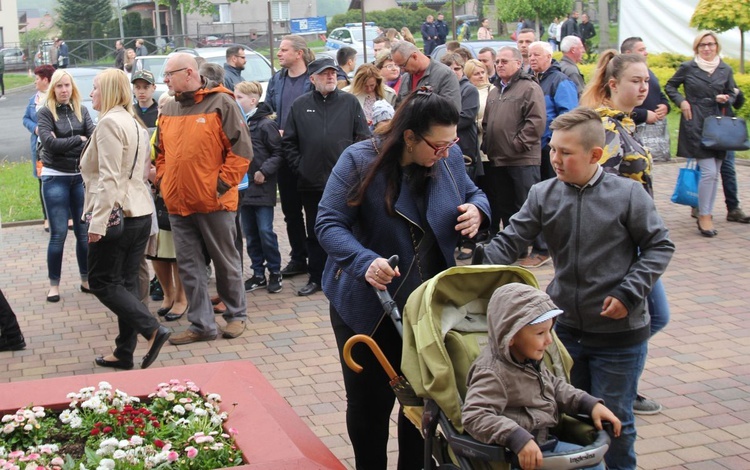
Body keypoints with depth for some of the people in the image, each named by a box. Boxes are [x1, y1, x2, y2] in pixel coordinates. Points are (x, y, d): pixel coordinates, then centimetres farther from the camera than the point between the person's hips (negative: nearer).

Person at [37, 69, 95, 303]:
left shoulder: (81, 111, 6)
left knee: (84, 231, 7)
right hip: (55, 178, -3)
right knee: (58, 233, -2)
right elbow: (49, 143, -17)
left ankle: (85, 279, 20)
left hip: (81, 176, 3)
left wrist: (64, 143, -20)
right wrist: (78, 140, -9)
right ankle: (54, 284, 10)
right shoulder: (45, 112, -4)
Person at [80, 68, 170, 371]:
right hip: (140, 211, 9)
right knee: (126, 283, 11)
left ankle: (152, 330, -11)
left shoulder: (109, 122, -14)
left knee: (102, 281, 0)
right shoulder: (135, 123, 15)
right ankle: (124, 352, 14)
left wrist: (98, 221, -22)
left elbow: (108, 178, -21)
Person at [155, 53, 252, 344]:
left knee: (226, 262, 8)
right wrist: (162, 181, 8)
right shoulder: (168, 110, 11)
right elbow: (161, 152, 21)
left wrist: (224, 182, -13)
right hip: (177, 203, 6)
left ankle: (236, 315, 26)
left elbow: (241, 148, -10)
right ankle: (201, 324, 17)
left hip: (214, 202, -6)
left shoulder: (221, 103, -8)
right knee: (188, 266, 8)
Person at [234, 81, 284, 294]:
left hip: (262, 188, -6)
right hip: (243, 188, 6)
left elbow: (278, 154, -8)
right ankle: (258, 274, 20)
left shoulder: (266, 124, -9)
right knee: (250, 233, 10)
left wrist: (264, 171, -16)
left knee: (265, 231, -3)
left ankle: (274, 272, 10)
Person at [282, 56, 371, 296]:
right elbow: (289, 142, 8)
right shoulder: (300, 105, 5)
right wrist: (299, 166, 0)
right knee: (315, 232, 10)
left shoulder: (350, 102, 2)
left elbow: (363, 137, 1)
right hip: (311, 182, 2)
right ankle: (316, 278, 20)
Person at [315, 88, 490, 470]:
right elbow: (328, 223, -20)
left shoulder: (450, 158, -4)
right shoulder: (360, 160, -17)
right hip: (368, 306, -3)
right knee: (369, 402, 11)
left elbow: (472, 194, 14)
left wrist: (477, 209, -12)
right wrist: (364, 262, -38)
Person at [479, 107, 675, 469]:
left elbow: (659, 246, -5)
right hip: (565, 328, 4)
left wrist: (629, 293, -15)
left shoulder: (627, 194, -11)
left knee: (613, 419, 10)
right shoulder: (543, 195, -4)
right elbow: (509, 243, -6)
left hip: (619, 333, -3)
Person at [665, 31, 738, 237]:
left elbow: (732, 94, 17)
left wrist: (726, 99, -5)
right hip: (696, 124, -4)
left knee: (714, 173, 7)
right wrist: (681, 102, -4)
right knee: (709, 171, -11)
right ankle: (703, 216, 0)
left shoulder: (725, 69, 7)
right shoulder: (687, 67, -1)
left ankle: (707, 212, 18)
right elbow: (670, 87, 11)